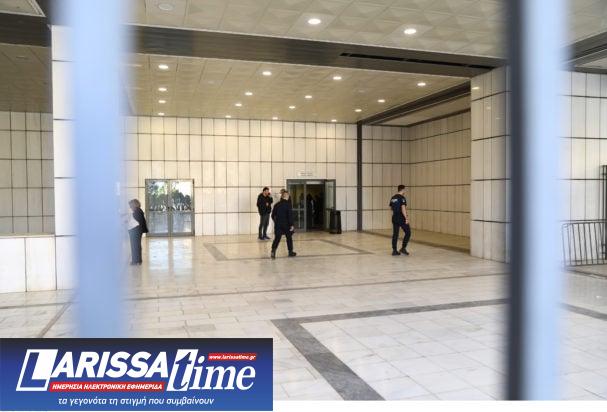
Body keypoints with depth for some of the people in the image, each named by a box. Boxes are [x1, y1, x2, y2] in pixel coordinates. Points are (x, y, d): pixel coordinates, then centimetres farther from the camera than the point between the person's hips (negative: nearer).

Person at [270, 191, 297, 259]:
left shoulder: (277, 205, 4)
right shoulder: (288, 205, -10)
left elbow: (273, 215, 9)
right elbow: (290, 216, -16)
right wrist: (291, 225, -13)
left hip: (278, 224, 3)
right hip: (286, 224, -3)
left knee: (277, 238, 1)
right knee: (289, 238, 14)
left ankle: (273, 251, -19)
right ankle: (290, 252, 23)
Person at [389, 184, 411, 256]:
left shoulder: (393, 198, 11)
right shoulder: (402, 198, -12)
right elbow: (403, 209, -21)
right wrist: (406, 218, -19)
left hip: (394, 218, 7)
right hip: (401, 219, -7)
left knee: (395, 234, 8)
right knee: (408, 233, 6)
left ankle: (394, 250, 8)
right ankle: (403, 248, 4)